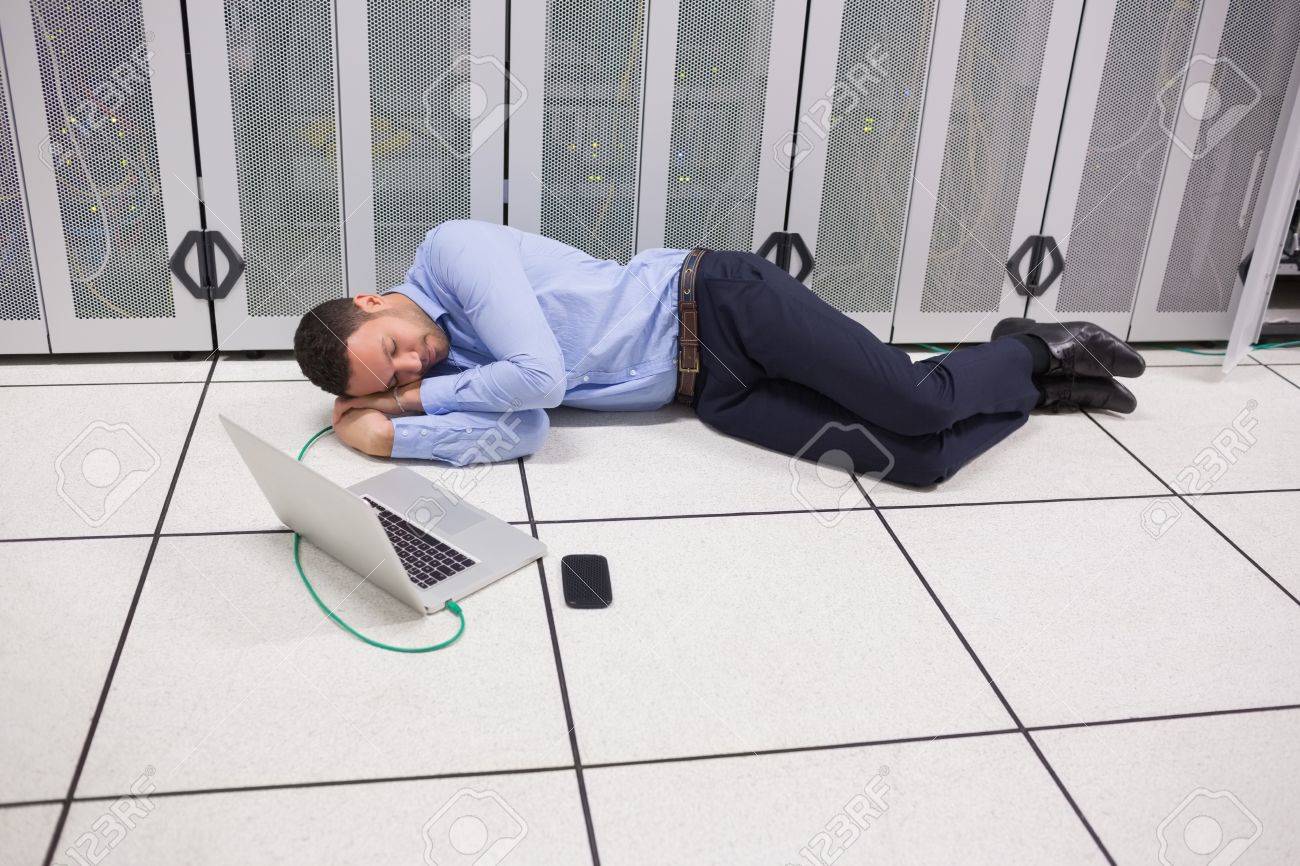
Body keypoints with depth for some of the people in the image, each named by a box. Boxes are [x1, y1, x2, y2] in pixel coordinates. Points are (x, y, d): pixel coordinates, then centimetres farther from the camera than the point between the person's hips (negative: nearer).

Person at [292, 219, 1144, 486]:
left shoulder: (450, 251, -12)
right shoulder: (442, 371, 7)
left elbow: (537, 375, -23)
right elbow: (522, 432, -10)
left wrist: (414, 404, -9)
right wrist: (389, 427, -14)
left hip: (712, 301, -5)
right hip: (706, 392, 5)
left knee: (916, 402, -18)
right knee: (917, 459, -10)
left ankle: (1034, 351, 15)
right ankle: (1040, 386, 16)